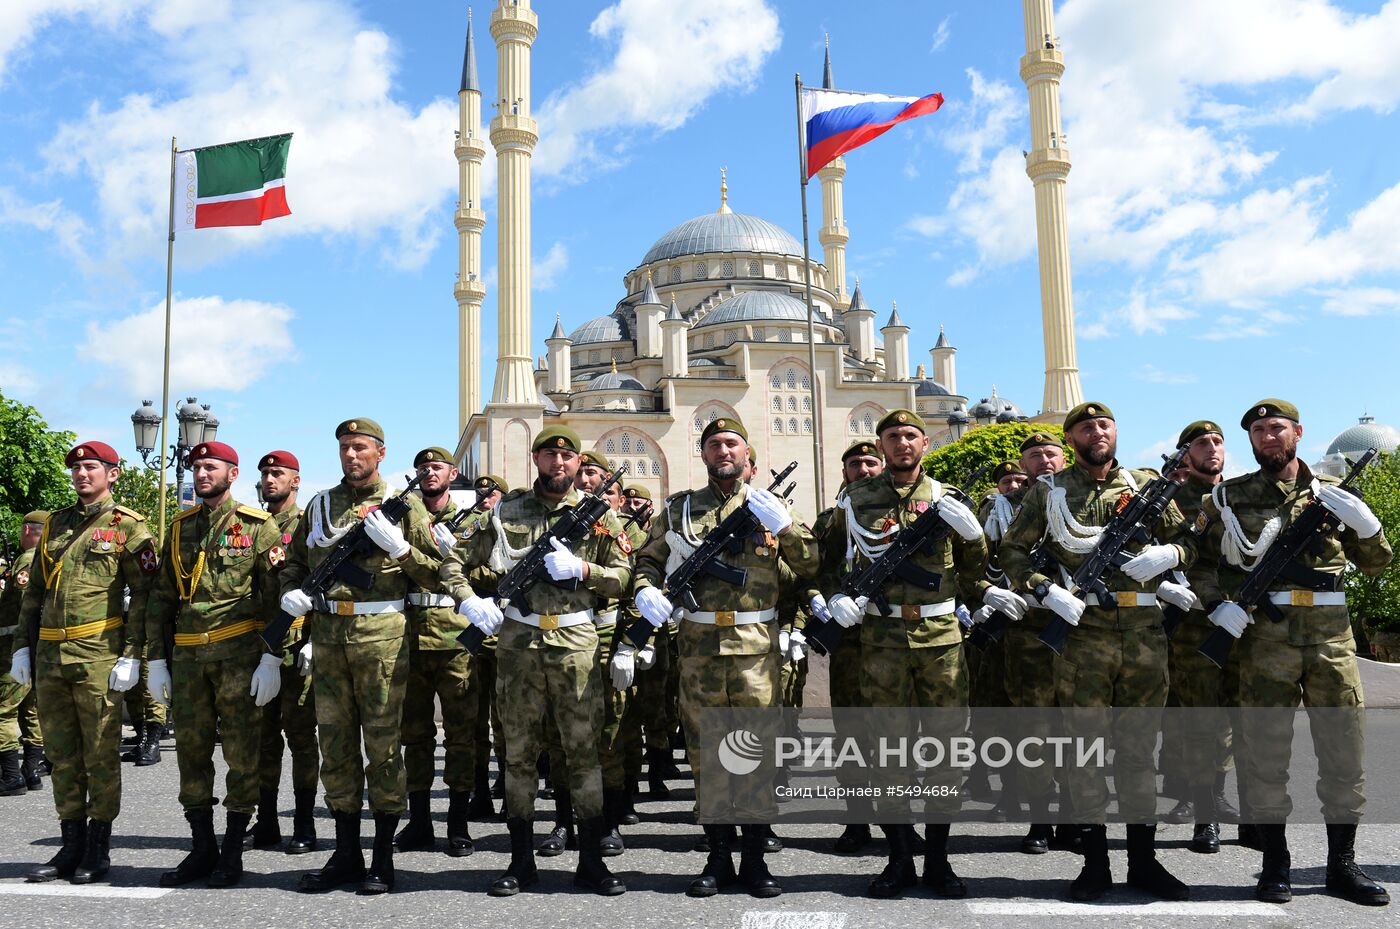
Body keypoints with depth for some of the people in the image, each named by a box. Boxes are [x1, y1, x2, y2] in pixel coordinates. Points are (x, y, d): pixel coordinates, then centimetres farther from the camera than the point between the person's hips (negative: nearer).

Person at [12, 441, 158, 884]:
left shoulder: (128, 526, -2)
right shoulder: (55, 524, 16)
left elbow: (144, 595, -6)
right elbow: (33, 592, 20)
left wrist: (132, 655, -12)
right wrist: (23, 645, 13)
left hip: (98, 653, -6)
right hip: (49, 653, 6)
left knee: (100, 753, 1)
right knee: (62, 753, 11)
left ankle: (98, 848, 11)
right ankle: (72, 845, 20)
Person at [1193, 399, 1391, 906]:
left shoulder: (1333, 493, 11)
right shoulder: (1228, 496, 5)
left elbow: (1376, 564, 14)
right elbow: (1195, 557, 9)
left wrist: (1363, 522, -5)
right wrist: (1216, 603, -7)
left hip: (1331, 633, 2)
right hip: (1263, 636, -2)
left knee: (1345, 749, 5)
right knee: (1266, 751, 3)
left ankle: (1342, 864, 20)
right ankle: (1275, 865, 15)